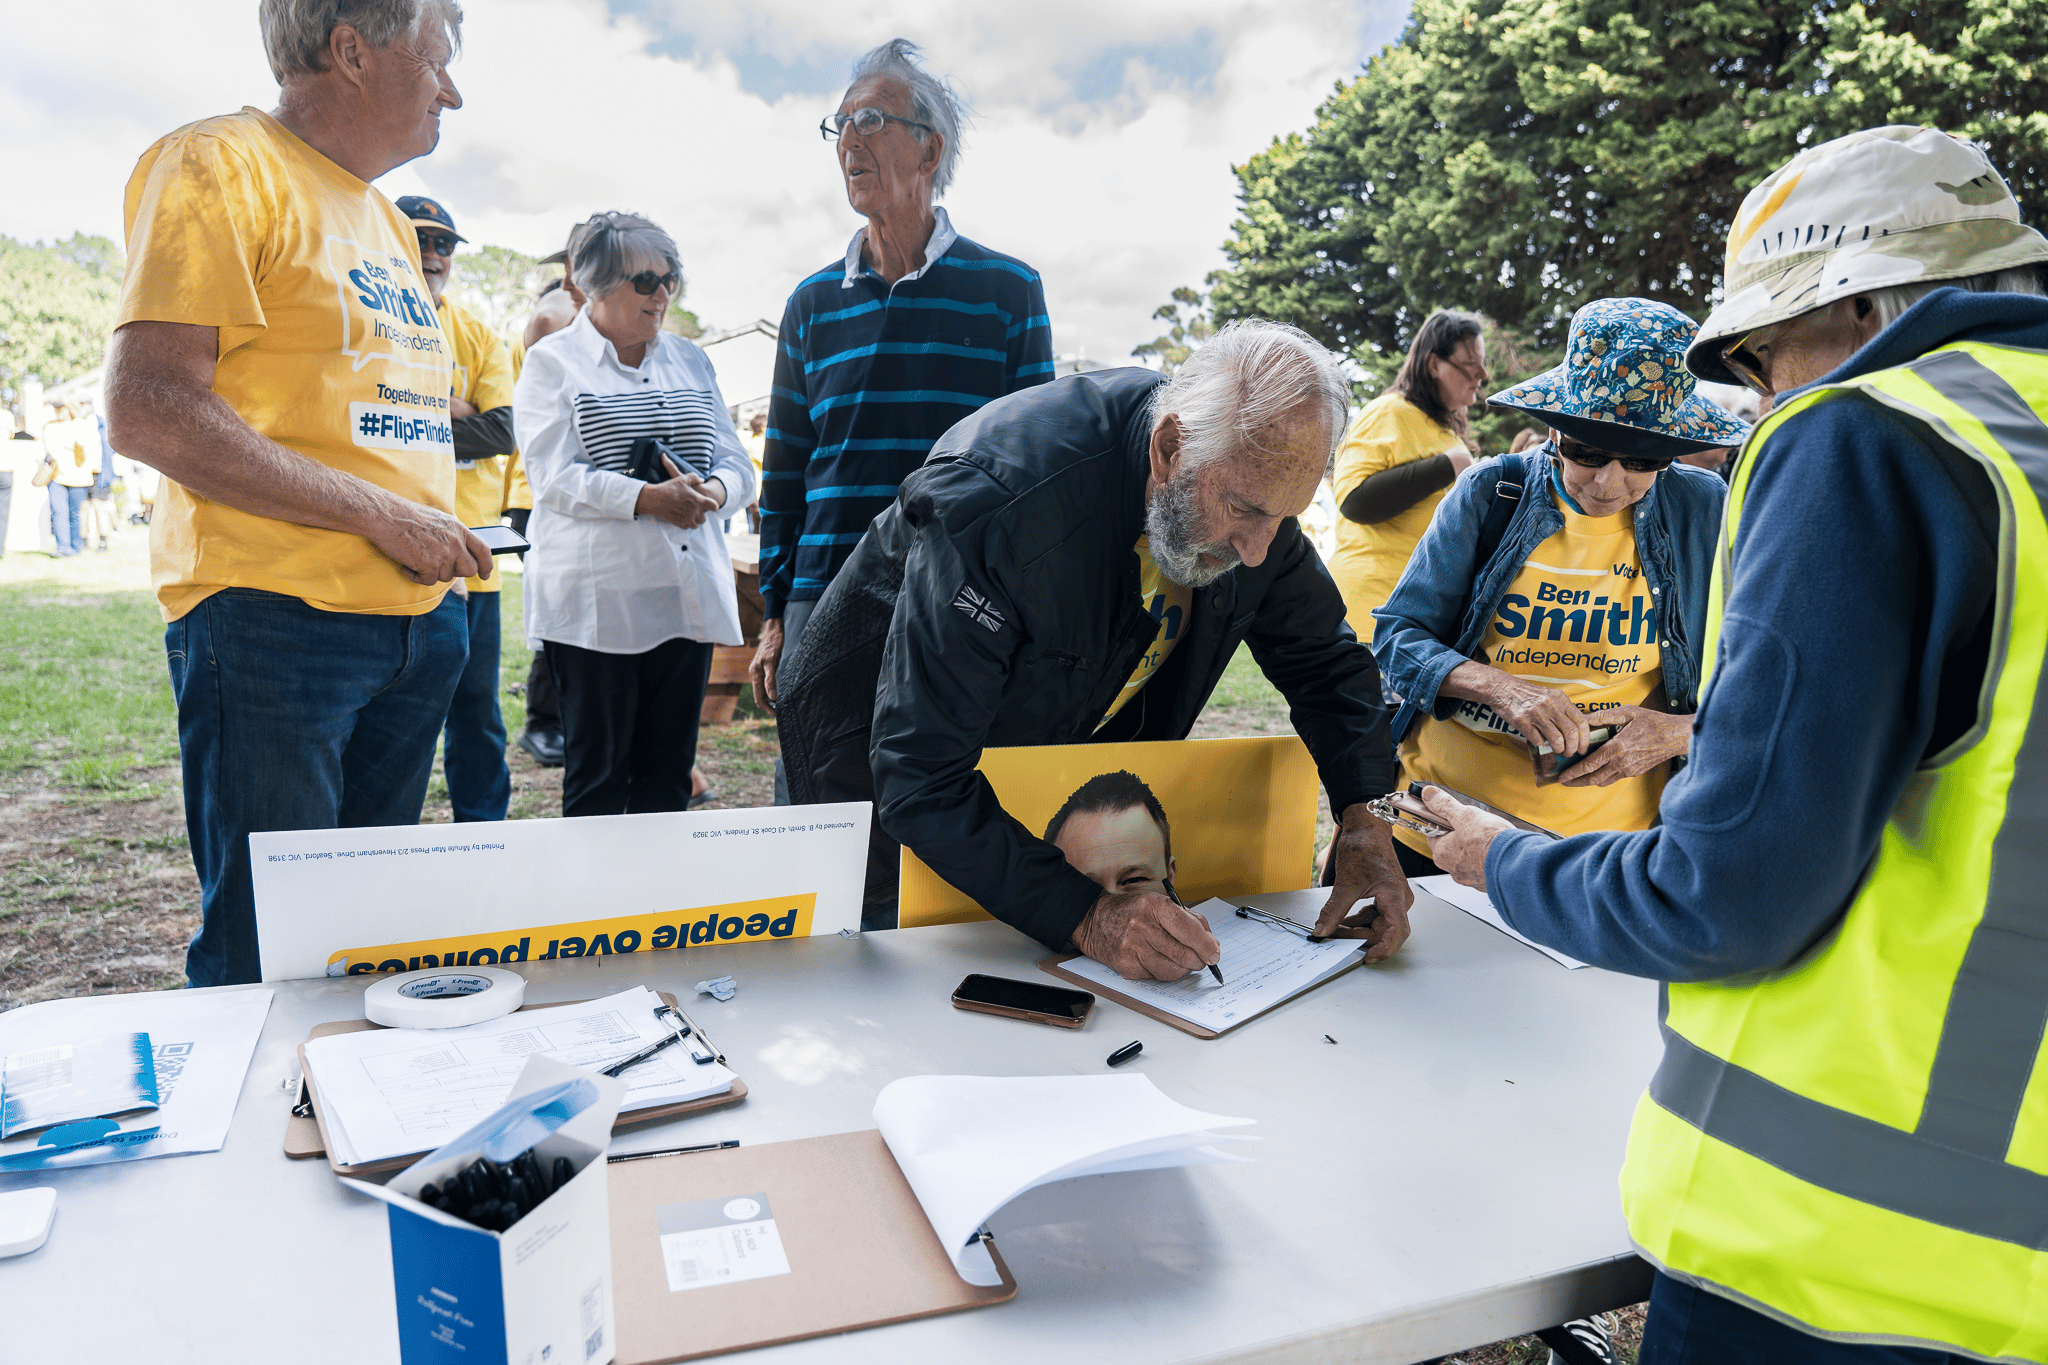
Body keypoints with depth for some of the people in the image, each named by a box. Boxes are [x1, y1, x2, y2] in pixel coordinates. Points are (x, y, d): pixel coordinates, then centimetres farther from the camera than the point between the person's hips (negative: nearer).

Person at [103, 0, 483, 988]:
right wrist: (378, 514, -16)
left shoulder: (387, 220, 21)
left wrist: (436, 544, 11)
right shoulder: (220, 164, -5)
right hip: (277, 612, -8)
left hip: (416, 615, 8)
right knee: (264, 956, -1)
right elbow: (145, 409, -16)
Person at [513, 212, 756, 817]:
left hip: (690, 598, 4)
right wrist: (647, 498, -23)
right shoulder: (551, 363, 3)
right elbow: (554, 476, -9)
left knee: (669, 777, 9)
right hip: (595, 601, -4)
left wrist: (710, 491, -12)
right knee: (597, 774, 2)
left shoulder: (691, 360, 17)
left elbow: (736, 464, 11)